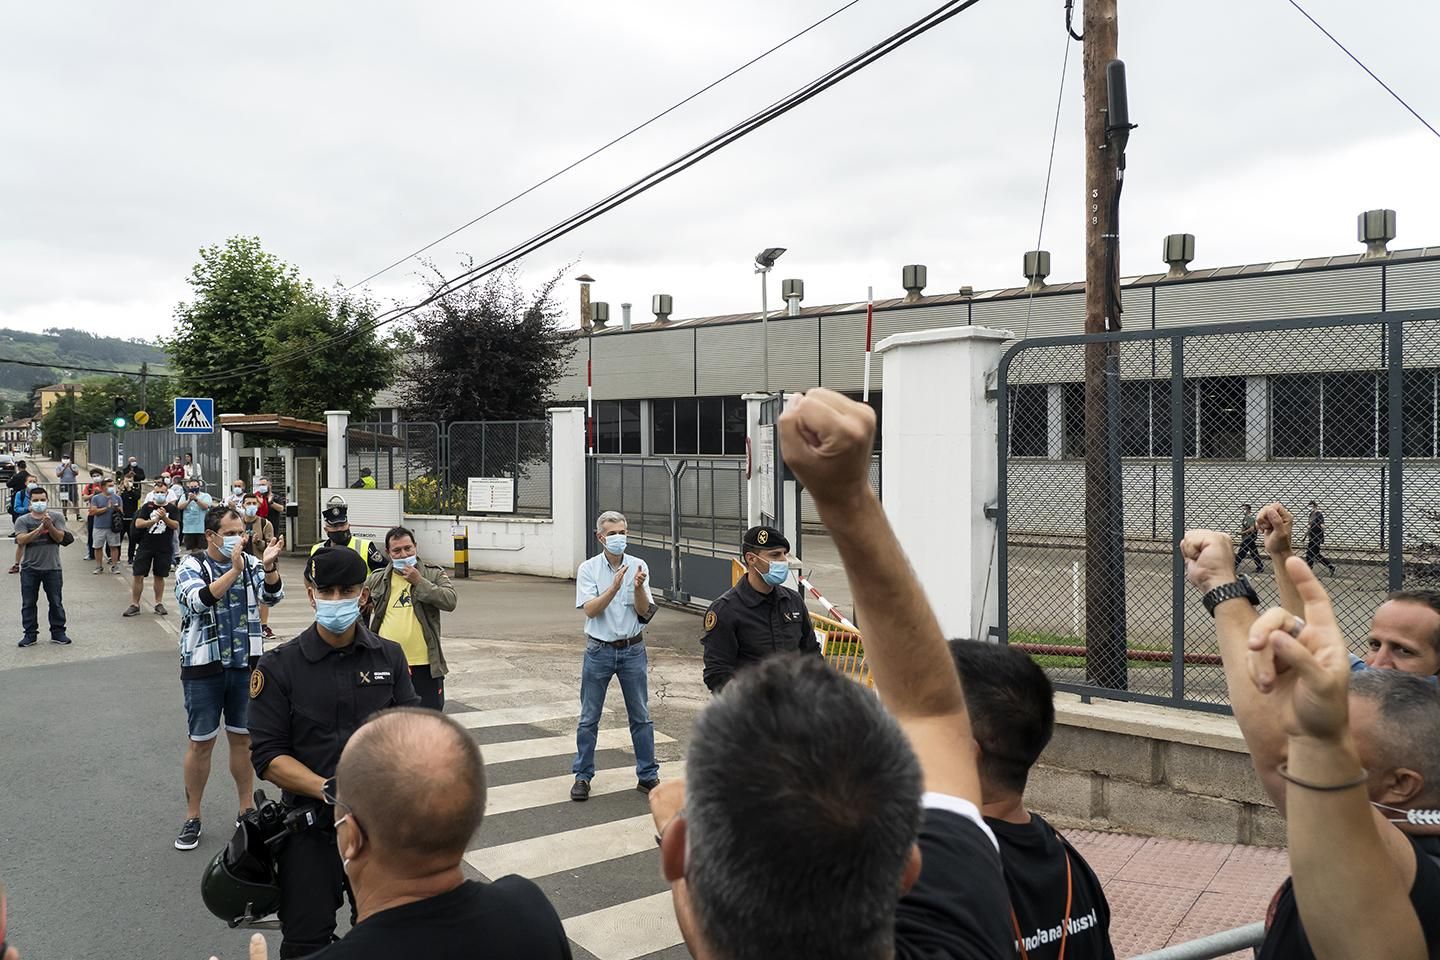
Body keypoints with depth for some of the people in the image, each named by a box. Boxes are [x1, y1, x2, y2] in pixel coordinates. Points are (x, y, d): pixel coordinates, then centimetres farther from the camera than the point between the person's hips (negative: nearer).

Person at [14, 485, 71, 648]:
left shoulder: (57, 517, 2)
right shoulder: (22, 520, 2)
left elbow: (60, 538, -6)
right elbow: (21, 540, -12)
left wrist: (49, 525, -22)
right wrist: (40, 528, -21)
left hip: (52, 567, 0)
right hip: (29, 568, 1)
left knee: (56, 602, 5)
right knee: (28, 603, 6)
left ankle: (58, 632, 14)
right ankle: (30, 634, 14)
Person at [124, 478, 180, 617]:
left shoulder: (172, 509, 3)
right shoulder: (147, 507, 3)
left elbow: (176, 525, -10)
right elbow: (138, 523, -9)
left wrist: (164, 518, -28)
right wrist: (155, 520, -25)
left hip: (164, 548, 0)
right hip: (145, 546, 0)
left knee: (159, 576, 9)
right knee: (137, 575, -2)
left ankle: (159, 604, 19)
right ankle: (134, 605, 7)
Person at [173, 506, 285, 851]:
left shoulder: (251, 563, 0)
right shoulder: (191, 567, -8)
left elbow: (273, 596, -13)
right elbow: (199, 601, -26)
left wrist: (269, 566, -32)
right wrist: (234, 570, -37)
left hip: (245, 664, 3)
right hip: (203, 667, -2)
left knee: (243, 738, 13)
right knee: (201, 743, 7)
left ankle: (247, 808, 26)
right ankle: (192, 817, 21)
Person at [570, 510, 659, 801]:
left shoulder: (638, 566, -2)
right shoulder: (588, 569, -4)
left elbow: (645, 613, -6)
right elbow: (590, 610, -15)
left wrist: (639, 588, -24)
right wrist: (615, 587, -28)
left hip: (632, 649, 1)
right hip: (599, 650, -1)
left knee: (641, 717, 8)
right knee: (589, 719, 8)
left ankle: (648, 776, 19)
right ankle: (582, 776, 21)